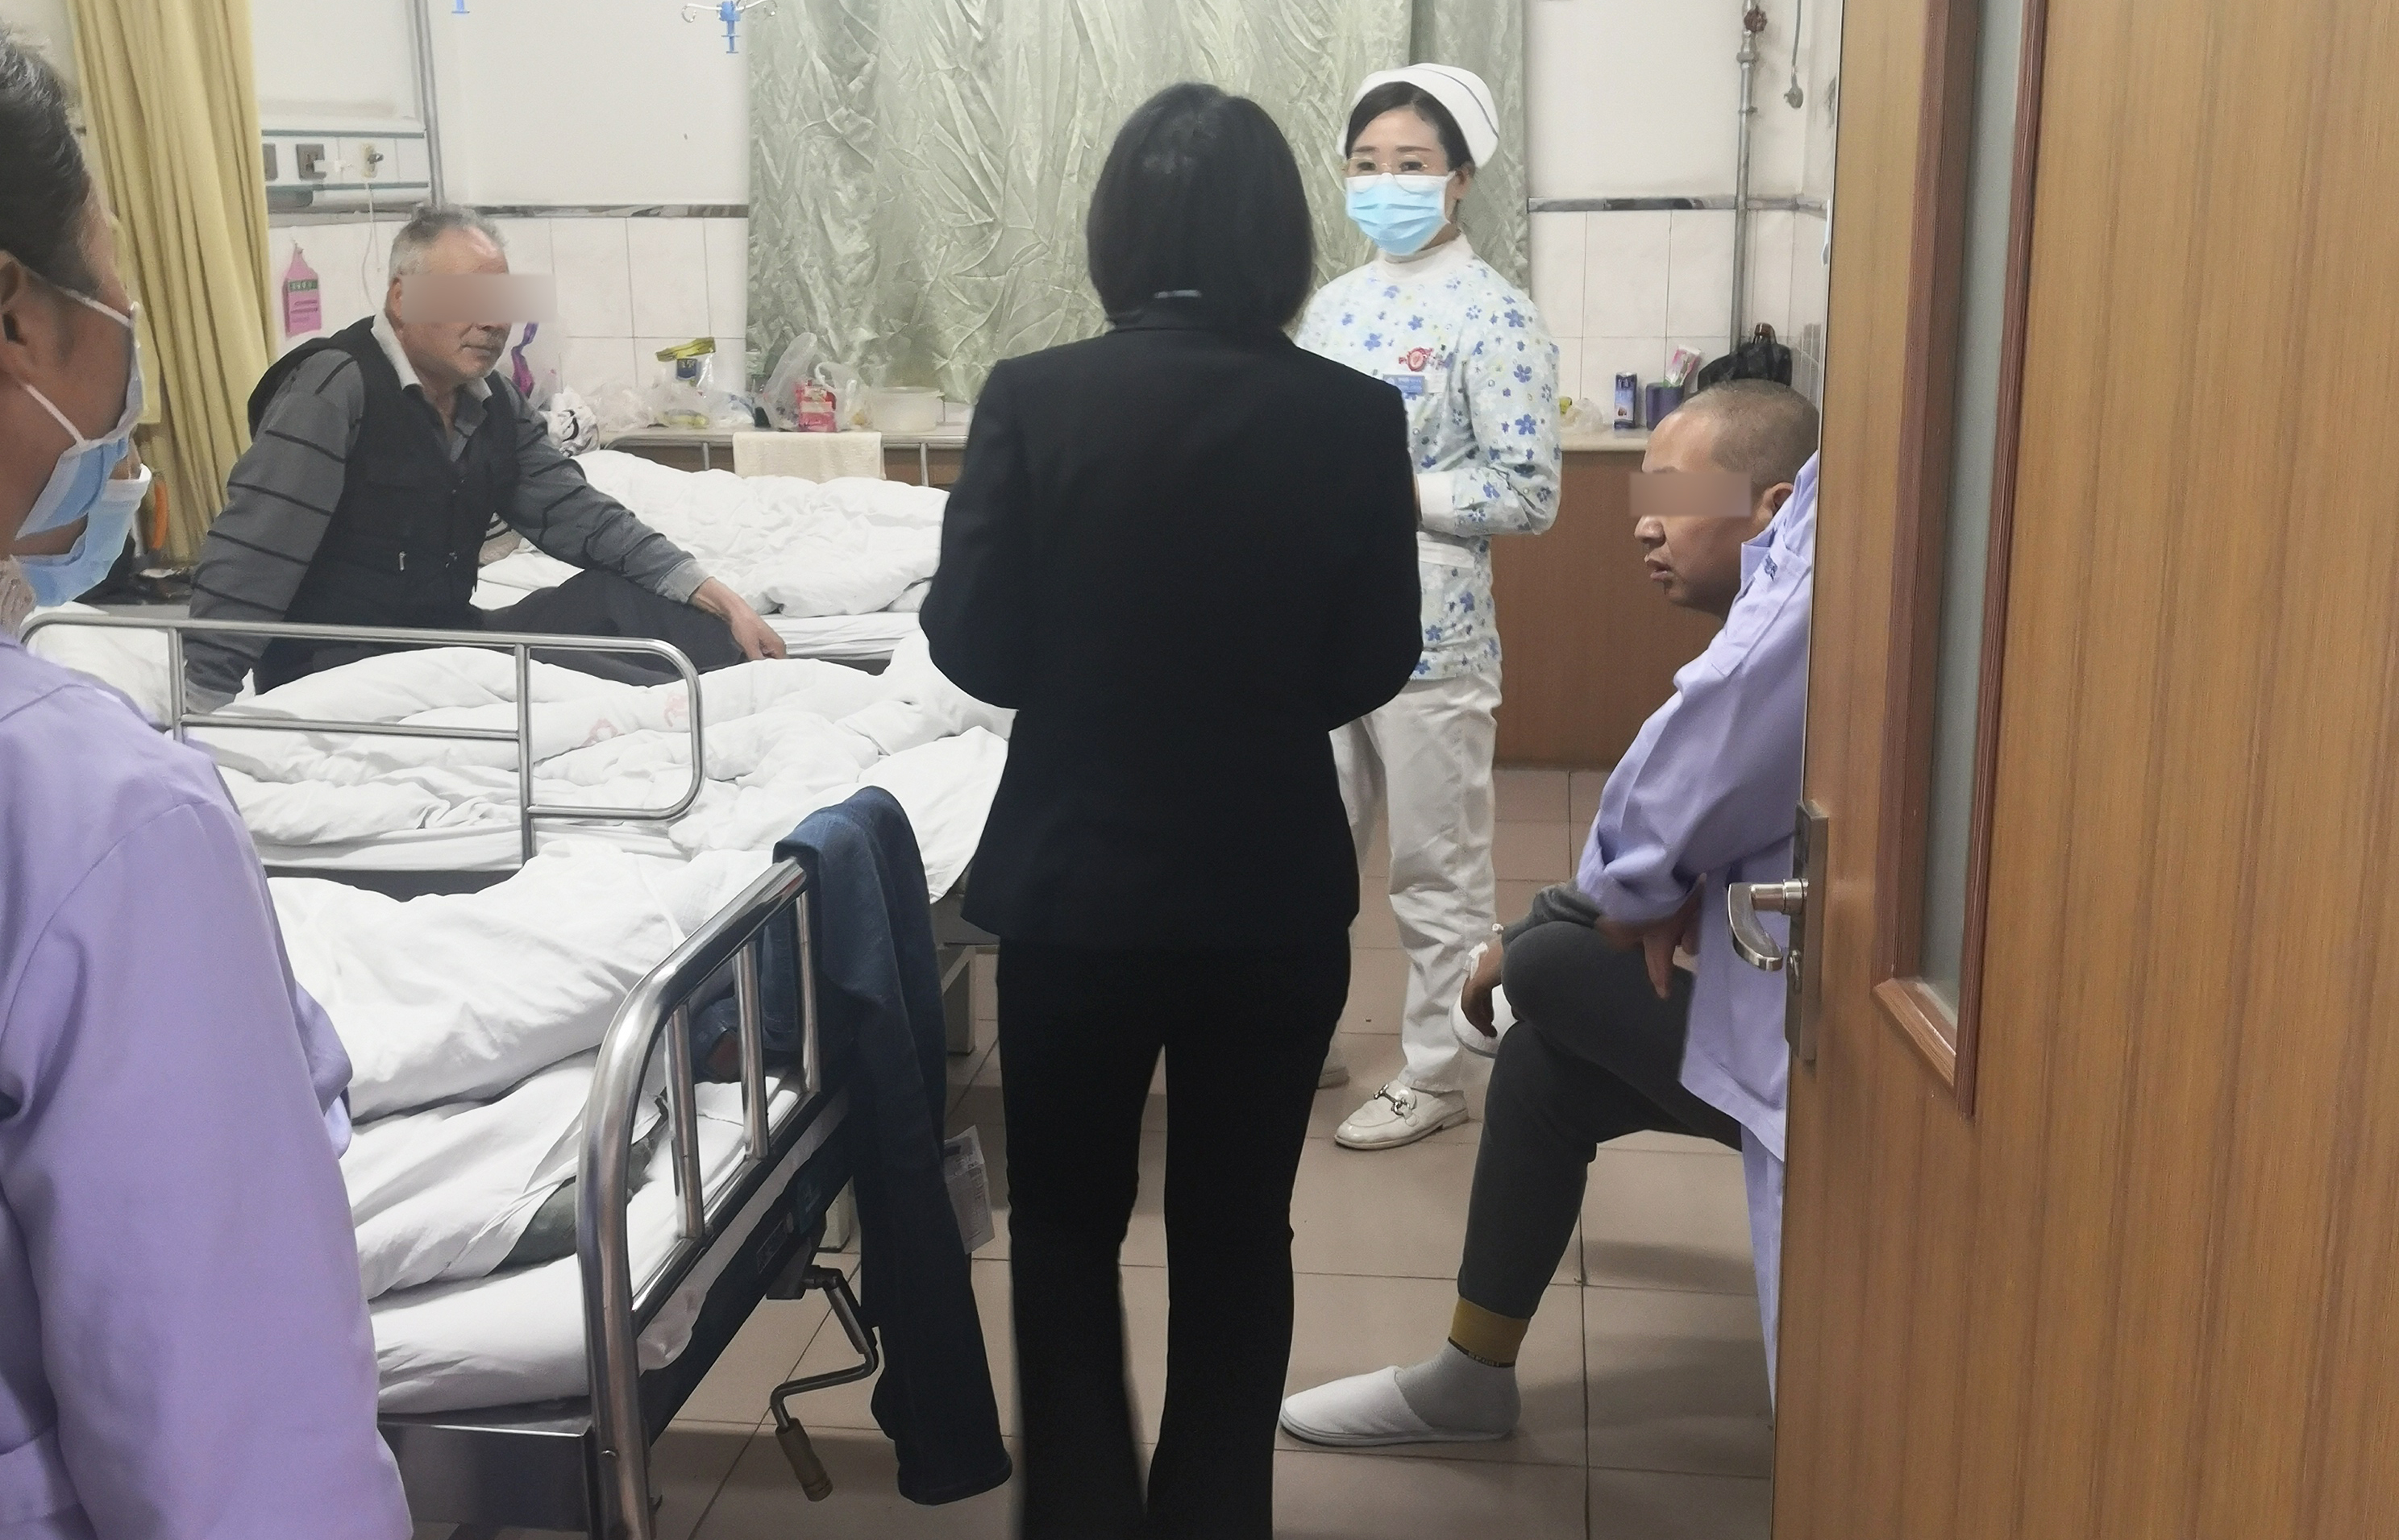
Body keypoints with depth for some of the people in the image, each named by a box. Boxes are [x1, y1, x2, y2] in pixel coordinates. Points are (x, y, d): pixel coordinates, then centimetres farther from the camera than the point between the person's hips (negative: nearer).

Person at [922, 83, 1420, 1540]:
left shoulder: (1033, 398, -11)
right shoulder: (1355, 417, -8)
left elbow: (971, 646, -8)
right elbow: (1375, 667, -2)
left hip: (1074, 884, -1)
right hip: (1275, 895, 1)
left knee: (1066, 1224, 19)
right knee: (1238, 1237, 17)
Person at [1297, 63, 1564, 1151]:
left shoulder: (1493, 316, -11)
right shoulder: (1334, 305, 10)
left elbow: (1530, 494, -15)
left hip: (1426, 636, -7)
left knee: (1436, 873, 7)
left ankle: (1437, 1076, 22)